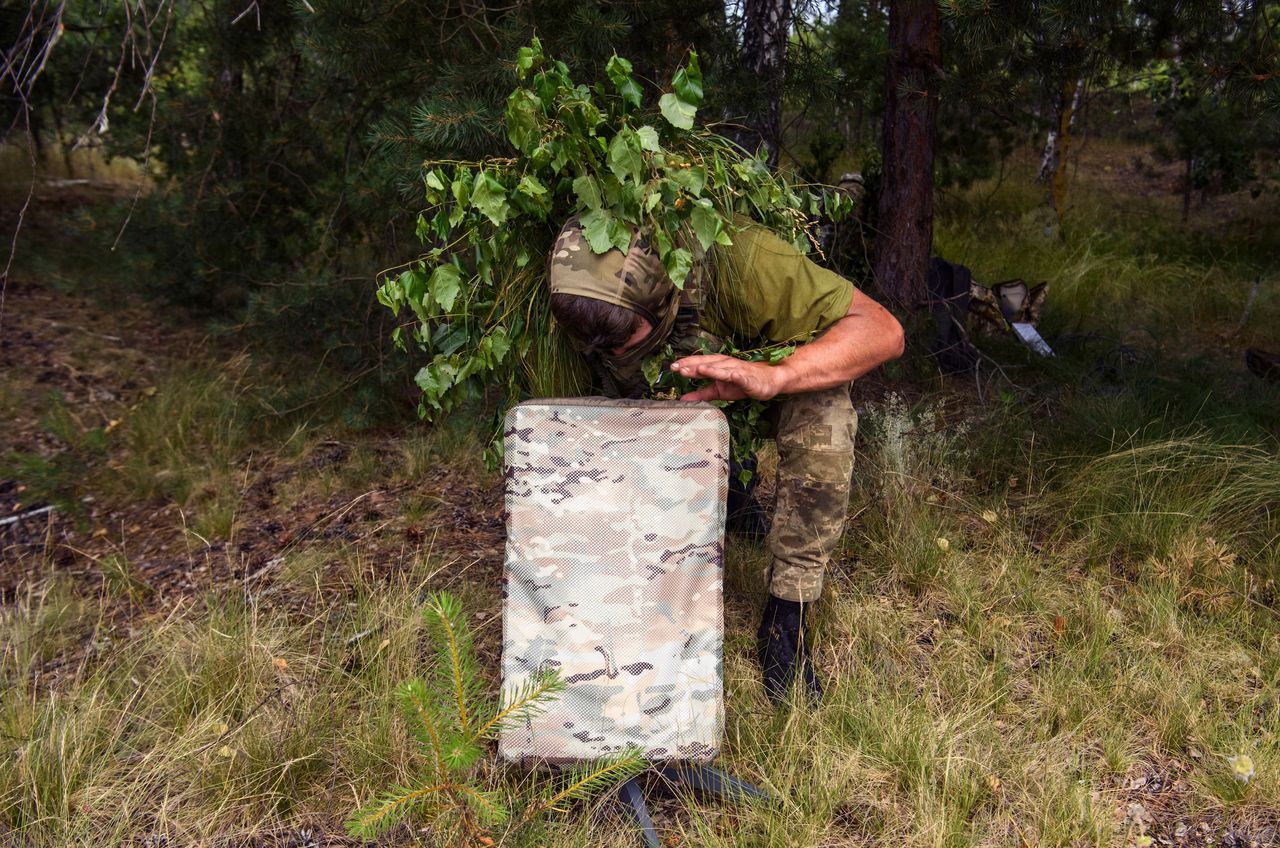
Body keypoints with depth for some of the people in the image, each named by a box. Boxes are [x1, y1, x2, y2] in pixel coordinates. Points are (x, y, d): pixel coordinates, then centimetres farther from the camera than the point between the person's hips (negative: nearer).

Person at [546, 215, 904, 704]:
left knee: (820, 427, -35)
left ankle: (786, 619, -19)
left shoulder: (736, 261, -42)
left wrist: (771, 377, -56)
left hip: (790, 359, -3)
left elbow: (882, 330, -42)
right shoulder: (601, 307, -30)